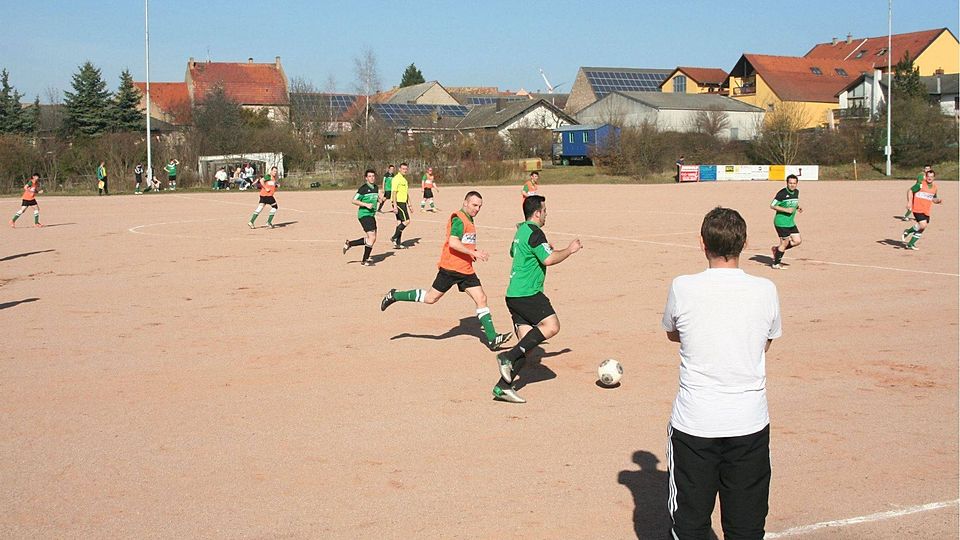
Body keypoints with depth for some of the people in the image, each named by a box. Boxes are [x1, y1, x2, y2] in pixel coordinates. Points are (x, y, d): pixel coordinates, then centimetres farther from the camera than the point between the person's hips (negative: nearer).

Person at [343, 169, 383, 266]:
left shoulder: (375, 187, 11)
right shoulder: (363, 188, -12)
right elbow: (354, 200, -13)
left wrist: (380, 199, 5)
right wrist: (366, 205, -20)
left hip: (371, 215, 9)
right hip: (364, 215, -9)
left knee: (371, 239, 11)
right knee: (372, 237, -13)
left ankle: (349, 243, 24)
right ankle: (364, 261, -2)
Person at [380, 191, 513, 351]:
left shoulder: (469, 219, 16)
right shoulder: (459, 219, -14)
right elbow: (453, 243, -26)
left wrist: (472, 252, 14)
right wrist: (473, 253, -26)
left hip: (466, 270, 9)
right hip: (450, 268, -9)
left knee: (481, 299, -1)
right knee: (431, 298, 0)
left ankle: (492, 339, -1)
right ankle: (394, 296, 18)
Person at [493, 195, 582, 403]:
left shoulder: (521, 230, 19)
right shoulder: (534, 232, -10)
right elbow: (549, 260, -19)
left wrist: (544, 249, 38)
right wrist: (570, 250, -4)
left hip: (514, 295, 10)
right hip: (527, 293, -10)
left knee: (526, 343, 5)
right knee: (551, 325, -17)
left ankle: (503, 386, -2)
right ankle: (508, 357, -20)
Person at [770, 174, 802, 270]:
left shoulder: (796, 192, 7)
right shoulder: (782, 193, -16)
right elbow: (772, 205, -14)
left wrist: (798, 207, 3)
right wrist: (786, 210, -21)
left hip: (791, 222, 8)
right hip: (781, 222, -8)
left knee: (797, 241, 5)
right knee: (785, 242, -3)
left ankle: (776, 249, 22)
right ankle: (775, 264, 12)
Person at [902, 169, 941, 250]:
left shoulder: (934, 187, 12)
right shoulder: (920, 184, -7)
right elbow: (910, 191, -3)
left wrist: (938, 201, 3)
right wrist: (910, 202, -15)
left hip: (926, 211, 6)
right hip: (917, 209, -6)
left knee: (921, 229, 7)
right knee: (923, 225, -22)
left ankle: (910, 244, 19)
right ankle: (907, 232, 3)